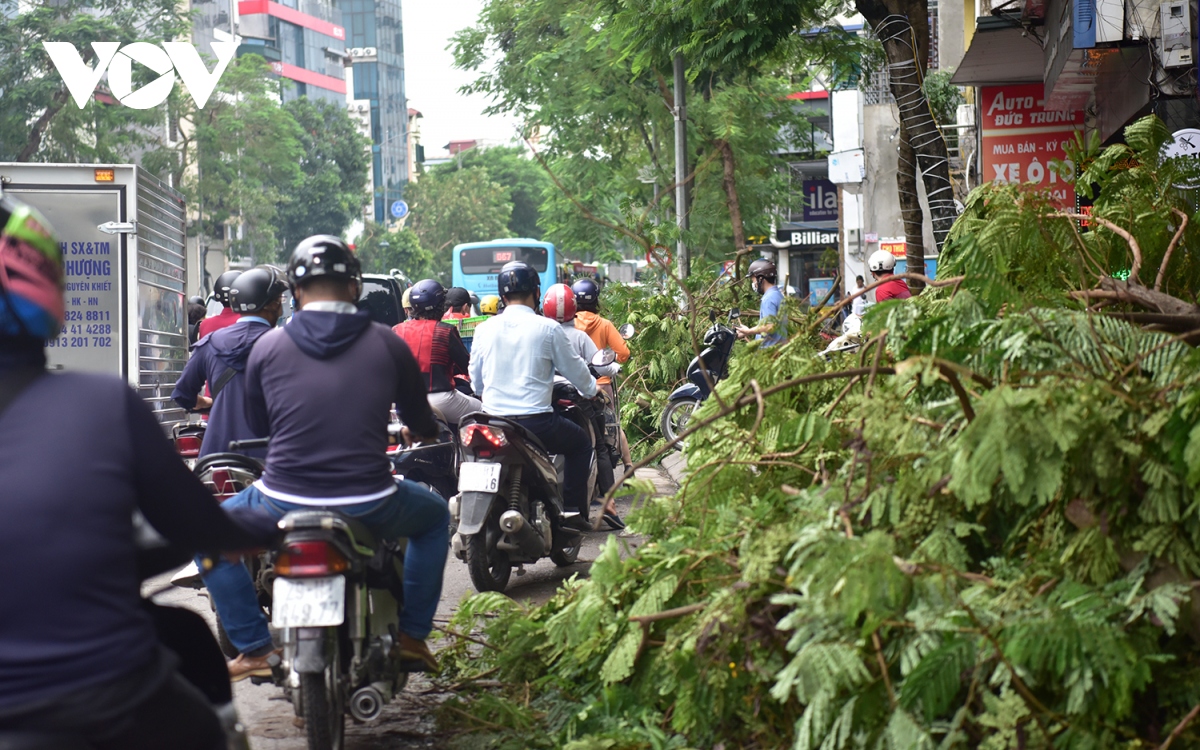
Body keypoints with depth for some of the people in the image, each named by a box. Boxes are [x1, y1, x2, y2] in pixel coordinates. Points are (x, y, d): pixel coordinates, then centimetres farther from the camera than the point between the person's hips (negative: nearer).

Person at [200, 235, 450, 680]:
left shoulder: (267, 346, 2)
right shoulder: (387, 343, 1)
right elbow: (422, 425, 14)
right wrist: (422, 432, 39)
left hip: (284, 505, 0)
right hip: (368, 506, 1)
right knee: (435, 517, 32)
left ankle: (254, 647, 16)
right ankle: (412, 636, 27)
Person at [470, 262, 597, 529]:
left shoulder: (484, 329, 4)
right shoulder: (547, 328, -6)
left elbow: (476, 380, 15)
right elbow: (574, 368, 6)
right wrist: (592, 389, 29)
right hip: (536, 421, -4)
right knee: (581, 443, 21)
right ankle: (574, 512, 15)